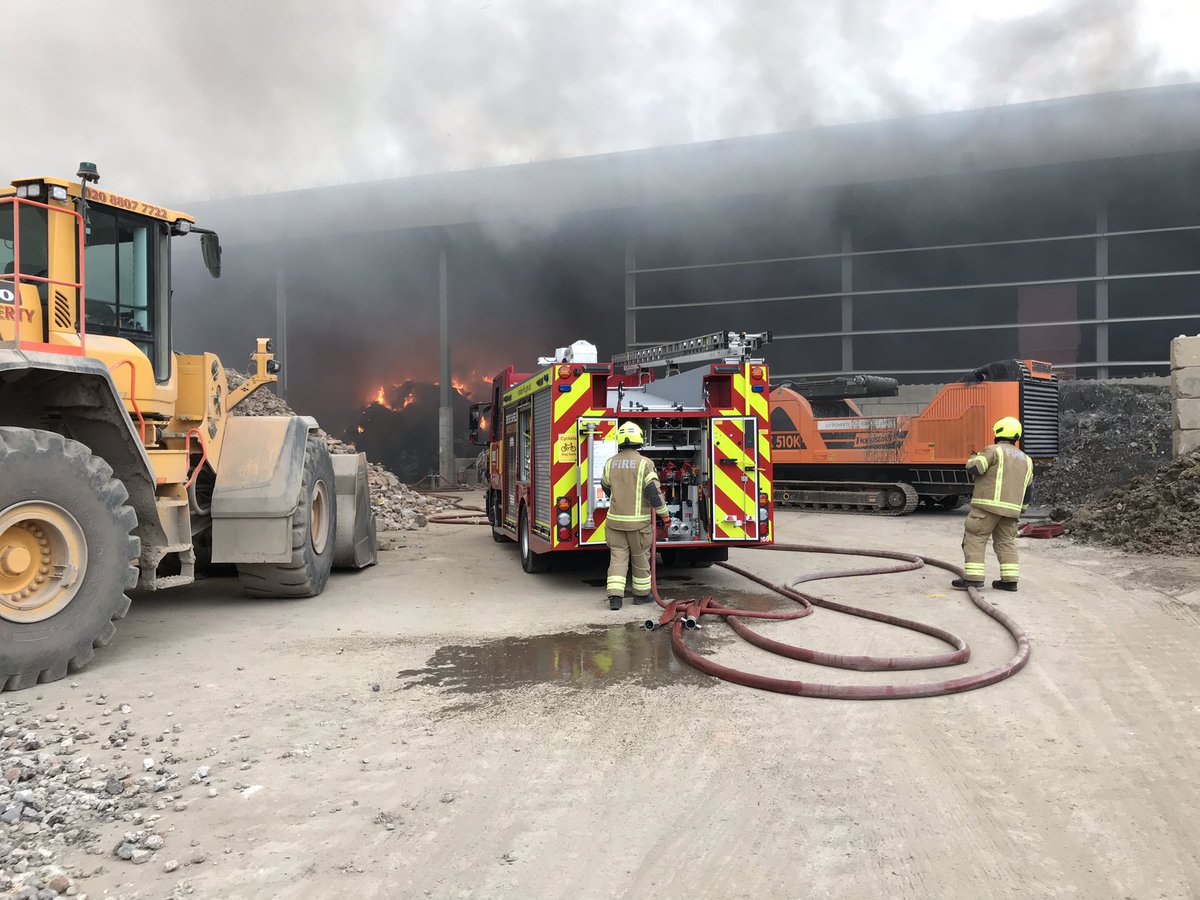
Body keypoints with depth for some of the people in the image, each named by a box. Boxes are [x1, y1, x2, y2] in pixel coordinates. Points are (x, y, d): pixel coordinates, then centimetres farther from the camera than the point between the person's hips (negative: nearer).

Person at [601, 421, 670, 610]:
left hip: (615, 520, 3)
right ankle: (641, 594, 23)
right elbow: (653, 491, -13)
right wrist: (664, 513, -1)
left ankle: (615, 596, -5)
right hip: (638, 521, -3)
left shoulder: (610, 463, 4)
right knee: (640, 558, 11)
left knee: (617, 557, 5)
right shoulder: (645, 463, -10)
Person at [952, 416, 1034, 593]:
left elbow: (974, 469, -14)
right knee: (1006, 542, 13)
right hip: (1011, 509, 7)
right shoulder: (1026, 460, 20)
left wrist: (972, 459, 9)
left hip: (989, 505, -7)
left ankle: (974, 578, -11)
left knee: (975, 538, -4)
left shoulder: (994, 450, -4)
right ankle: (1010, 580, 9)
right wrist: (1020, 509, 33)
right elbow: (1029, 489, 24)